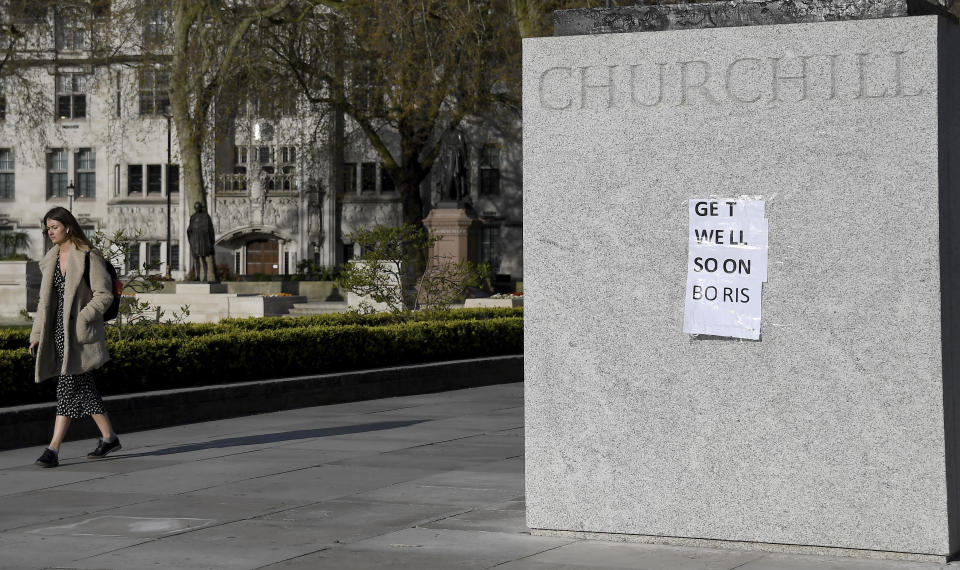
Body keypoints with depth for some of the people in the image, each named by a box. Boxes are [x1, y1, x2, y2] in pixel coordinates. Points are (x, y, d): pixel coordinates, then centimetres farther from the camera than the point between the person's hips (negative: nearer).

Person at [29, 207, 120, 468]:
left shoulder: (88, 257, -8)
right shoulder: (51, 259, 13)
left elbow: (104, 294, -11)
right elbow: (45, 300, 17)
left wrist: (81, 319, -19)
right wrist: (36, 334, 13)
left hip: (79, 332, -7)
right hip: (58, 330, 7)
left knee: (68, 386, -10)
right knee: (82, 387, 12)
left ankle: (53, 449, -12)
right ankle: (109, 437, 23)